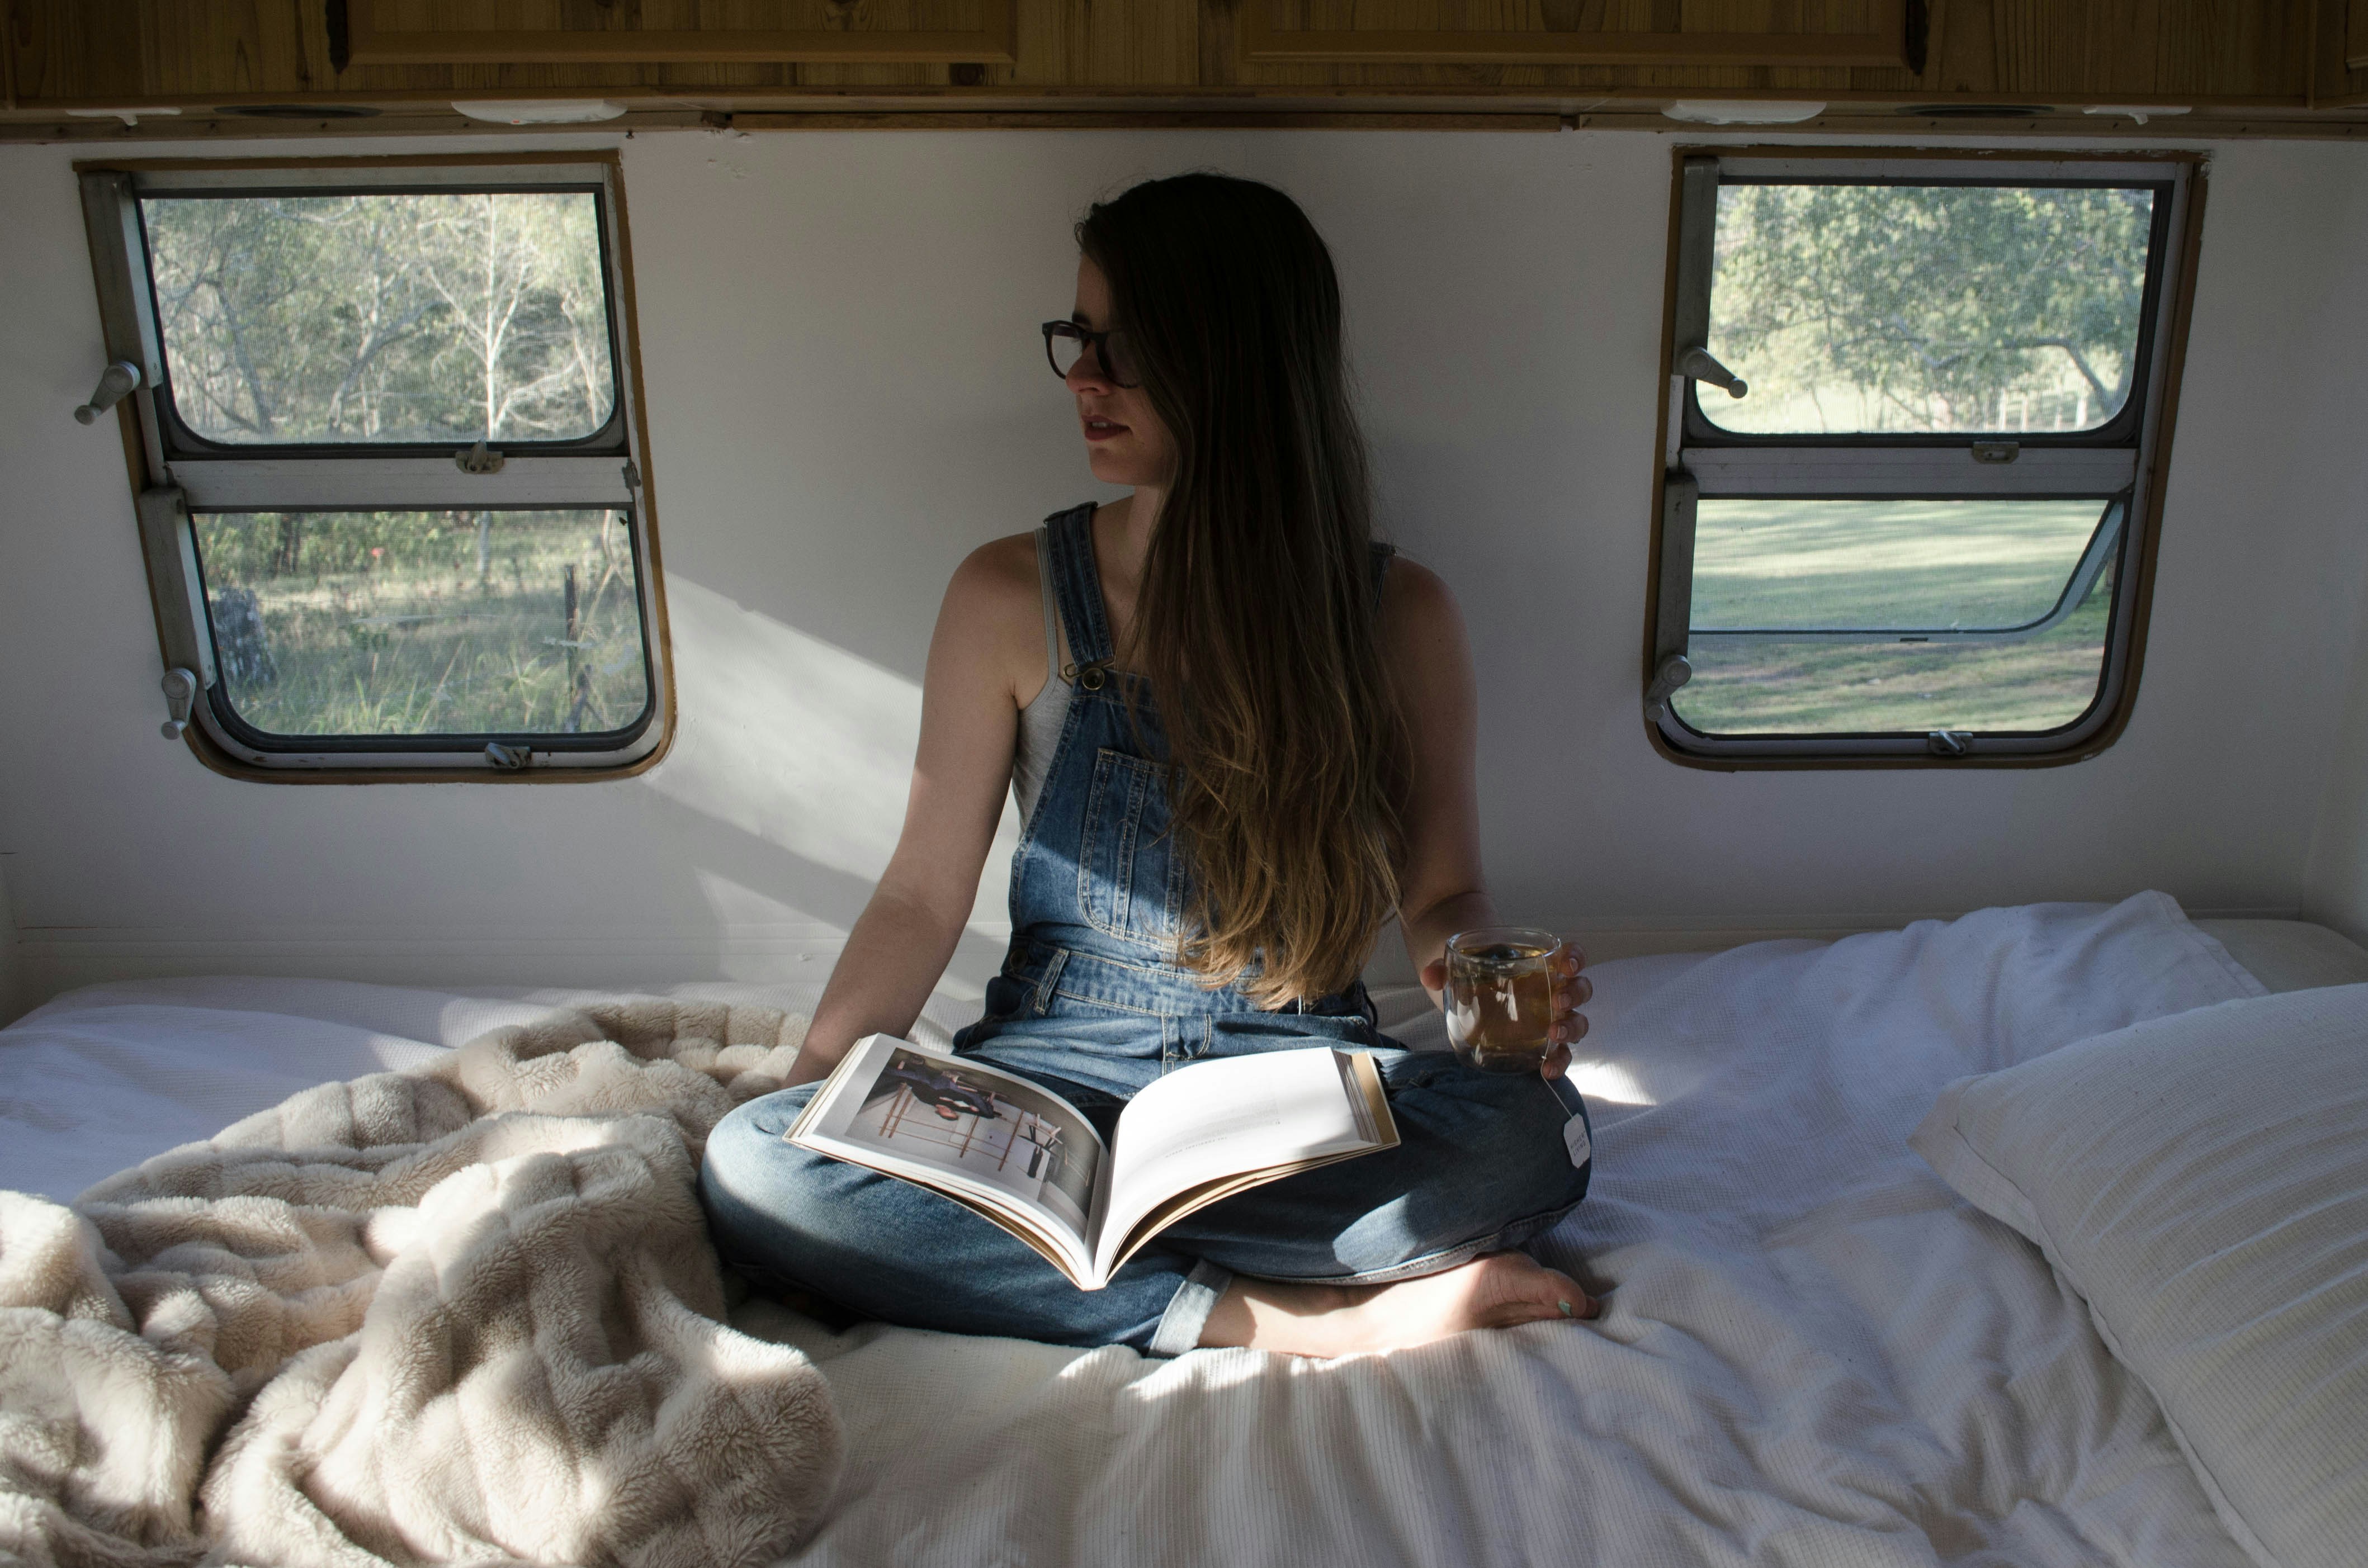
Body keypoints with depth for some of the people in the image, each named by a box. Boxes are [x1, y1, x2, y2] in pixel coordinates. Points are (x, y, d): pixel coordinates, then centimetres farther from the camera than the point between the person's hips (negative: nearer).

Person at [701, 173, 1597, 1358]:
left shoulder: (1399, 616, -1)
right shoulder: (1010, 599, -1)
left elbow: (1441, 895, 5)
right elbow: (926, 893, 1)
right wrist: (814, 1089, -12)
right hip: (1053, 1070, 1)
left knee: (1531, 1137, -30)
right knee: (752, 1164, -26)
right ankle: (1297, 1321, -23)